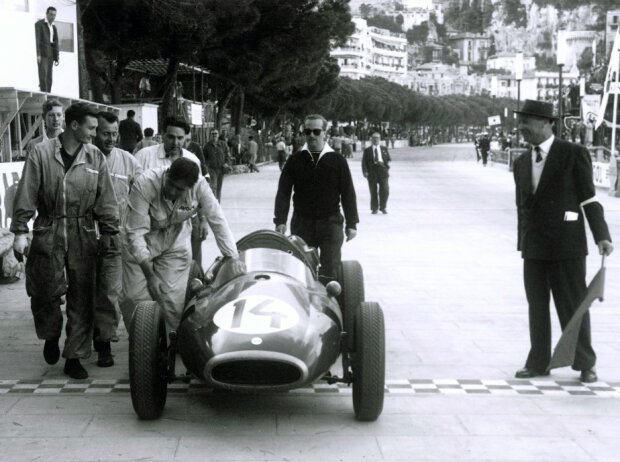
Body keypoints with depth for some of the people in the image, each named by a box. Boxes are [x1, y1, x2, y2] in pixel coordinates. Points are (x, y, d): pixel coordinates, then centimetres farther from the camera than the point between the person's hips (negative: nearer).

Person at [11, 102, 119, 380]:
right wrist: (20, 231, -8)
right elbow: (26, 195, -4)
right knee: (45, 293, 2)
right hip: (48, 233, -2)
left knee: (81, 299, 3)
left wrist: (108, 232, 2)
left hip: (83, 235, 2)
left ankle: (74, 357, 13)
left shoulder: (95, 157, 4)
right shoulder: (41, 154, -4)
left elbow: (106, 199, 6)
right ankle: (51, 337, 32)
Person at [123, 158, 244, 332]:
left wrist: (233, 257, -17)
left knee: (173, 301, -7)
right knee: (136, 299, -7)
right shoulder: (144, 184, -33)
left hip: (176, 245, 2)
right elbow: (136, 232, -30)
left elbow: (218, 221, -15)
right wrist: (149, 274, -32)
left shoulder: (199, 185, -27)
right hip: (141, 244, -1)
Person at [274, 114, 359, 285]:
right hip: (302, 223, 1)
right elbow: (283, 192, 2)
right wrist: (280, 220, -7)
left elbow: (348, 193, 4)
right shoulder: (295, 160, 4)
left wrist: (351, 223, -1)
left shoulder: (337, 161, 2)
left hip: (331, 223, -1)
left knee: (330, 270, -5)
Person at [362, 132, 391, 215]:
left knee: (385, 190, -7)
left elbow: (388, 159, 14)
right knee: (373, 191, 1)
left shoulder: (384, 149, 16)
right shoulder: (367, 150, 9)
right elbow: (364, 162, 4)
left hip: (383, 171, 1)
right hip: (372, 173, -1)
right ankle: (374, 208, 12)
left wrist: (387, 167, -3)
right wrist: (365, 171, -9)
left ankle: (383, 207, 7)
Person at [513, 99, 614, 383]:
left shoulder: (574, 154, -4)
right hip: (534, 248, 5)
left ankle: (585, 363, 14)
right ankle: (538, 363, 17)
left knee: (573, 307, 1)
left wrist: (601, 235, -12)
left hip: (566, 246, -5)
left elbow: (588, 199, -5)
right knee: (537, 307, 8)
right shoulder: (521, 163, 12)